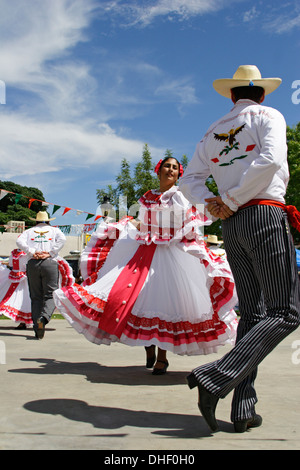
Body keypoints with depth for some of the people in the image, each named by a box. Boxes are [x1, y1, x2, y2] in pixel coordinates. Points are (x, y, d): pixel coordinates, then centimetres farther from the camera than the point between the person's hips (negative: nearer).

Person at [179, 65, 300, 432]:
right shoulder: (268, 116, 5)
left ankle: (243, 409, 3)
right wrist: (230, 201, -10)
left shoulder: (212, 132, 21)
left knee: (251, 313, 7)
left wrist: (213, 203, -1)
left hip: (232, 225, 7)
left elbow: (189, 180, 14)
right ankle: (215, 378, -19)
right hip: (265, 215, -6)